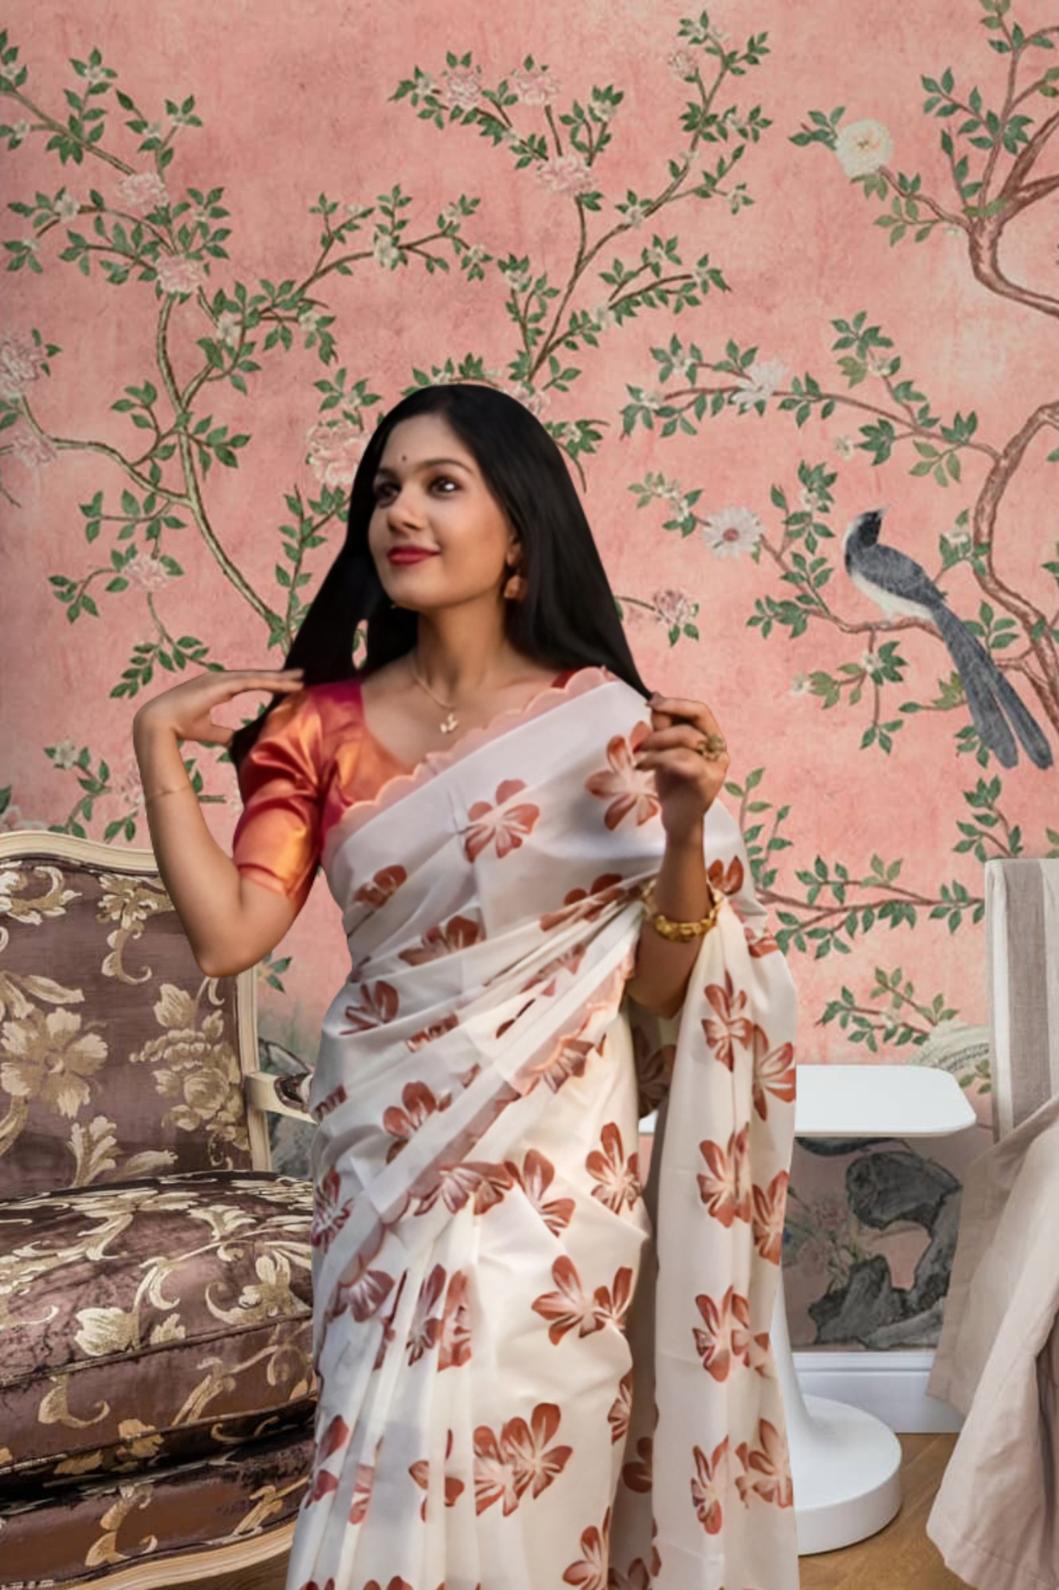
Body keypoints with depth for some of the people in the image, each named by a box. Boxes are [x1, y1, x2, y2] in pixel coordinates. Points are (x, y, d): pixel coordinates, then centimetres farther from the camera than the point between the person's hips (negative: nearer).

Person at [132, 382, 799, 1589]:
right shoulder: (323, 727, 2)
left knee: (464, 1448, -2)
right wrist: (157, 746, -8)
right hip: (381, 1150, 4)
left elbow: (658, 984, -6)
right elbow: (226, 936, -6)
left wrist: (687, 830, -22)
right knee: (391, 1457, 12)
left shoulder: (604, 722, -7)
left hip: (548, 1156, -3)